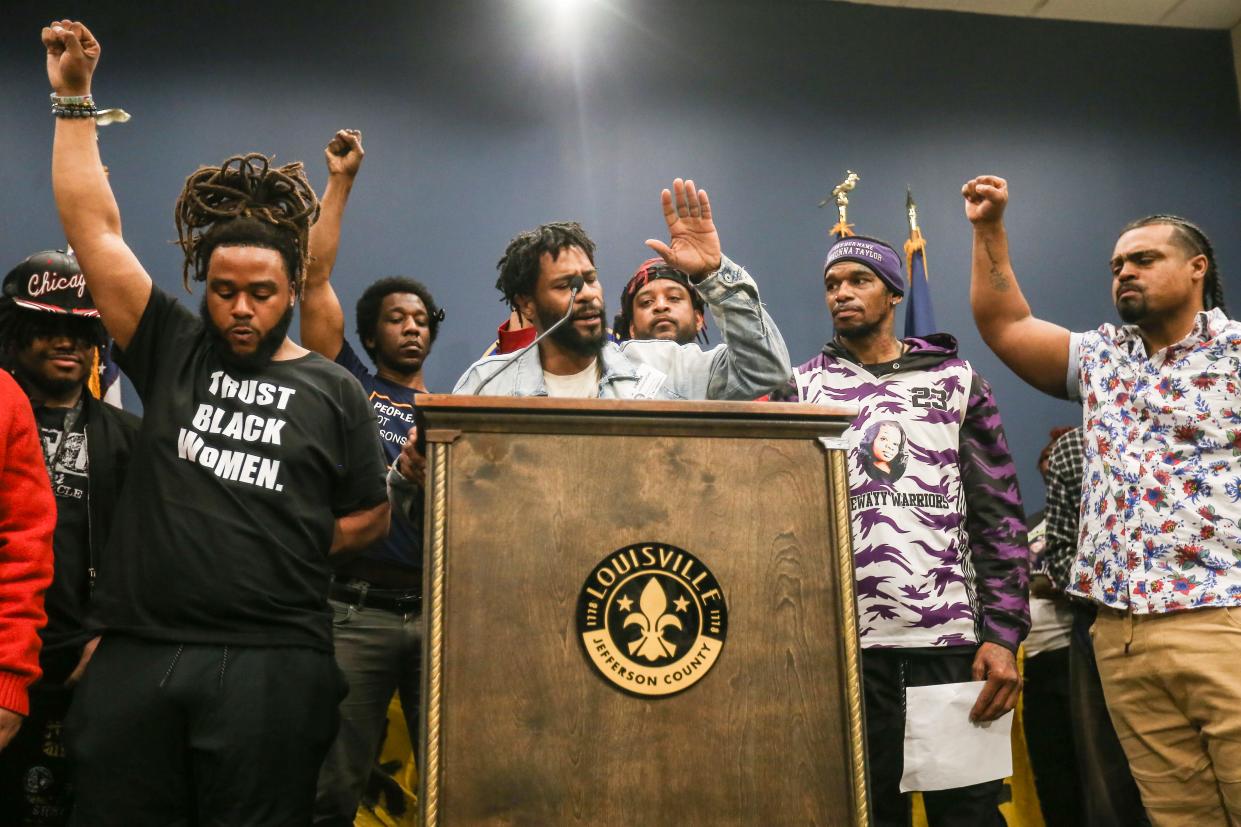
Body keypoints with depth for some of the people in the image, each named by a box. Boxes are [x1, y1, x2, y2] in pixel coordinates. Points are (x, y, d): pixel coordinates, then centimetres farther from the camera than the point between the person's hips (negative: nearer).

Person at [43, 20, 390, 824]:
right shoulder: (173, 351, 10)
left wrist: (273, 554, 1)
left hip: (270, 663, -2)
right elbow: (93, 227, 8)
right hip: (136, 654, 3)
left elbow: (370, 519, 11)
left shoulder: (334, 391, 6)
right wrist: (74, 98, 8)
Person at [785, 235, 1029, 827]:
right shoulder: (802, 388, 9)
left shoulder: (955, 379, 9)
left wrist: (1003, 633, -4)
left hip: (955, 640, 0)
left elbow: (998, 513, 5)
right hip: (847, 645, 0)